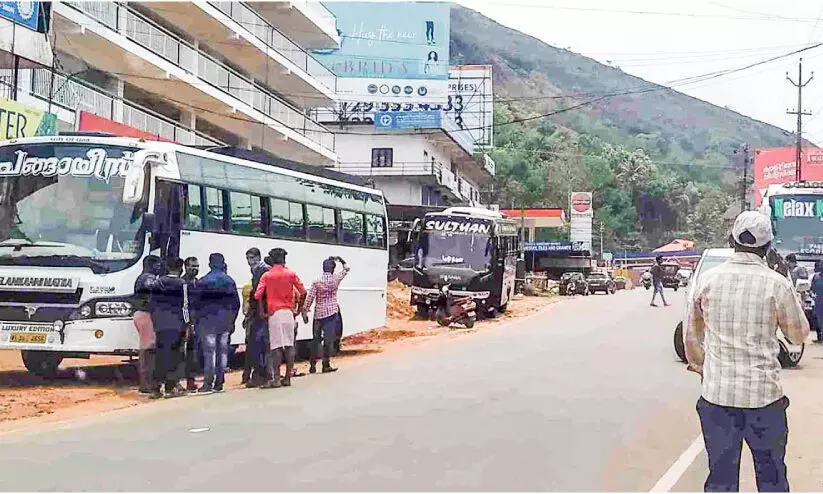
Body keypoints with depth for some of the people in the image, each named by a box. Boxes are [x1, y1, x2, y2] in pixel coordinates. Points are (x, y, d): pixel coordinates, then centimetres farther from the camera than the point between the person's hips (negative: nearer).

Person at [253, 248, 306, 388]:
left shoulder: (266, 276, 1)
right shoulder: (291, 274, 4)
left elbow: (258, 295, -8)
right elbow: (303, 292, 0)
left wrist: (262, 312, 1)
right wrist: (299, 309, 11)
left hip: (274, 313, -1)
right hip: (288, 312, 2)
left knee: (276, 346, -1)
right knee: (289, 345, 7)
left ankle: (276, 378, -4)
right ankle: (288, 377, 9)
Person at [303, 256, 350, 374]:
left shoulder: (316, 282, -2)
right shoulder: (335, 279, -3)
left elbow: (310, 298, -5)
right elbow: (346, 269, 14)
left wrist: (304, 312, 1)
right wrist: (340, 260, 26)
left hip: (318, 313, 2)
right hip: (331, 313, -2)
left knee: (316, 339, 9)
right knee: (328, 340, 0)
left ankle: (312, 365, 11)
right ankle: (326, 365, 0)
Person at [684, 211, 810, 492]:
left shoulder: (709, 280, 1)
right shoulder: (777, 284, -8)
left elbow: (692, 334, 10)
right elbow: (798, 334, 5)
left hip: (717, 395, 2)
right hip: (764, 395, -2)